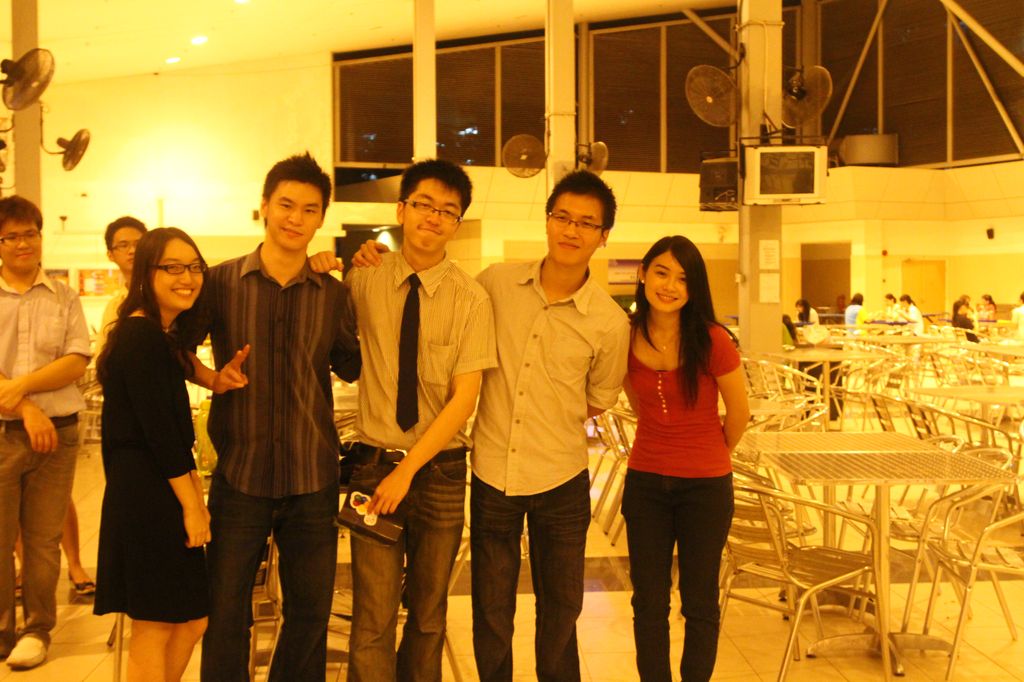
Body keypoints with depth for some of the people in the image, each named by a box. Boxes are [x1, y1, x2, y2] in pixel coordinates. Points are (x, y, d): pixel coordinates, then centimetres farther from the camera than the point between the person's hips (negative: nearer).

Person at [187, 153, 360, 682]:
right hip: (239, 476, -1)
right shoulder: (221, 281, -1)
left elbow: (352, 367, 9)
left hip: (313, 479, 2)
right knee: (225, 613, 8)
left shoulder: (334, 295, 3)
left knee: (310, 613, 13)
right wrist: (212, 378, -10)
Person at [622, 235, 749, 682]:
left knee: (699, 602, 11)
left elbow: (740, 412, -2)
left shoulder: (712, 341, -16)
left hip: (705, 485, -3)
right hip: (645, 481, 3)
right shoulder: (626, 338, -6)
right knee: (648, 602, 12)